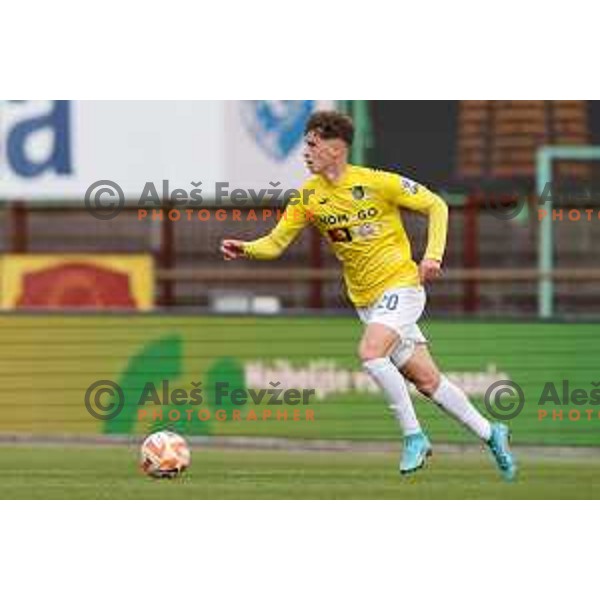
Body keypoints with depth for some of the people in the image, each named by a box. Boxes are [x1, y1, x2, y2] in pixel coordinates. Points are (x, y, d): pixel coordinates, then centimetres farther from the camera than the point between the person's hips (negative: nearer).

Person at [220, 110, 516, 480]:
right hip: (366, 300, 5)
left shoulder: (378, 183, -12)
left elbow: (436, 206, -4)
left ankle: (414, 436, -14)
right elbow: (275, 243, 1)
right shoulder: (308, 198, 1)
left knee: (370, 353, -28)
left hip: (401, 286, -5)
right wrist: (245, 249, -19)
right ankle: (490, 433, 22)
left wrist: (433, 256, -14)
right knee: (427, 381, 6)